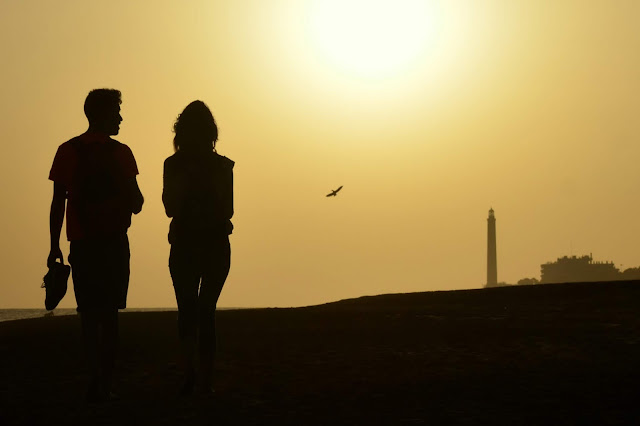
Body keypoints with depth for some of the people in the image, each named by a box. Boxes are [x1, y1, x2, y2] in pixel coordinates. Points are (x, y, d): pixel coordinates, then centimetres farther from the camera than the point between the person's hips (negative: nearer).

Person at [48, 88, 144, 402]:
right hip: (114, 243, -1)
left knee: (89, 313, 6)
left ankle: (96, 378, -10)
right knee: (109, 313, 7)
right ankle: (104, 383, 4)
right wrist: (133, 201, 15)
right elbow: (135, 202, -6)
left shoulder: (67, 151, 2)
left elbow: (58, 203, 1)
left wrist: (54, 247, 4)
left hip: (81, 244, 1)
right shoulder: (120, 153, -3)